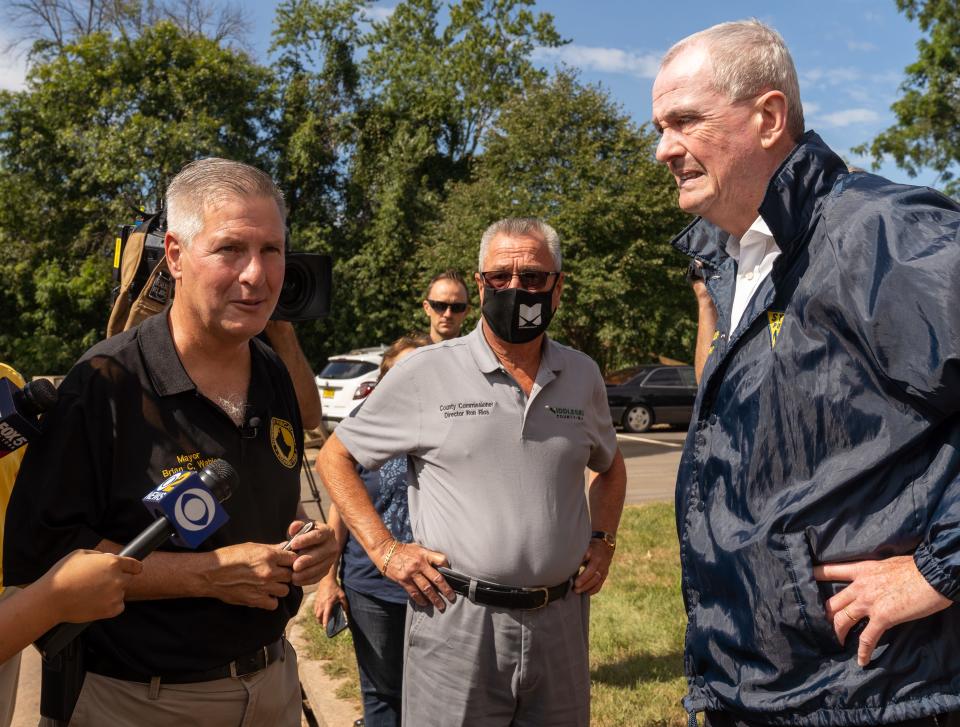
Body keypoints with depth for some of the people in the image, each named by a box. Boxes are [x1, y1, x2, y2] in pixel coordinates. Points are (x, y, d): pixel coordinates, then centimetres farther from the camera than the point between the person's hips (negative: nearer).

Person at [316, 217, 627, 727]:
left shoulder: (583, 375, 6)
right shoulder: (425, 373, -6)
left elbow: (610, 467, 23)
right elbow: (335, 458, 1)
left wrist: (602, 542, 9)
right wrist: (384, 550, -7)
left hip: (561, 623, 4)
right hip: (456, 622, -3)